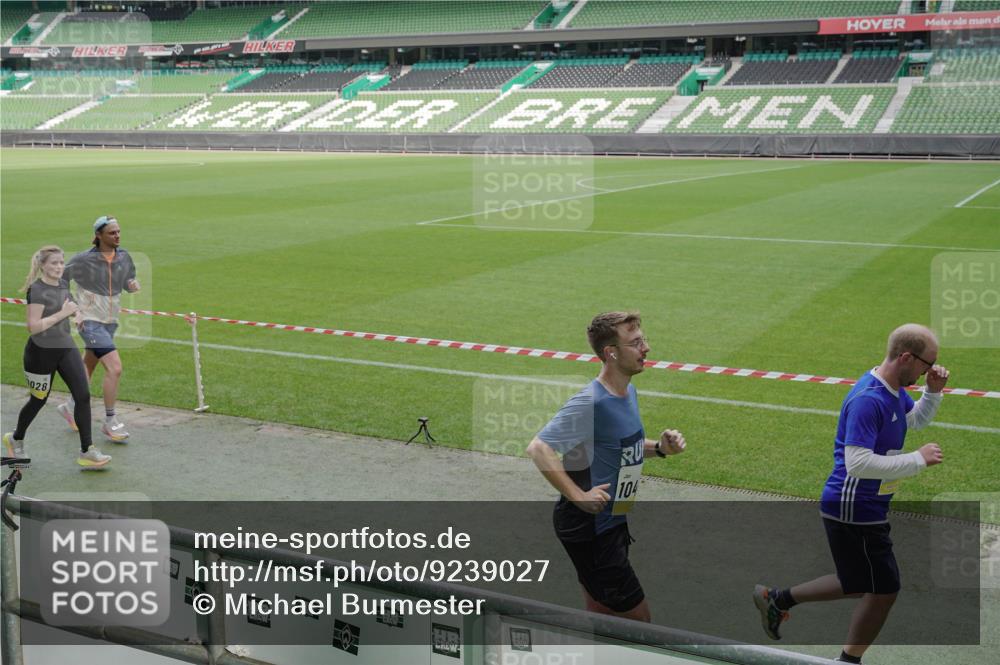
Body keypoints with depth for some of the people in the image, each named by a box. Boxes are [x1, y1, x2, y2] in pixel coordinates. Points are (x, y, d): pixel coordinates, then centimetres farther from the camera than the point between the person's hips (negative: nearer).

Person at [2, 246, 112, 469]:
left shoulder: (64, 284, 6)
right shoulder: (37, 289, -17)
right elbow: (33, 326, -23)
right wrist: (62, 313, -25)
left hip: (66, 348, 6)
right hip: (41, 352, -6)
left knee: (83, 395, -6)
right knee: (38, 400, 11)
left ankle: (87, 452, -1)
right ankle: (15, 439, 39)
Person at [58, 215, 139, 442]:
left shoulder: (124, 257, 1)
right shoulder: (83, 260, -14)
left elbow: (129, 280, 14)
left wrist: (133, 284, -10)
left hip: (110, 322, 6)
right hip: (90, 321, -6)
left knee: (88, 367, 20)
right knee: (114, 368, -17)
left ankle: (71, 407, 42)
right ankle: (110, 422, -6)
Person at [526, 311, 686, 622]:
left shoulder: (628, 391, 6)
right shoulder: (590, 403, -24)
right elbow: (538, 448, -28)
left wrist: (659, 447, 2)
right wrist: (578, 496, -30)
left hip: (611, 522, 9)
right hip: (587, 527, -9)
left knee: (600, 615, 19)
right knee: (638, 618, -1)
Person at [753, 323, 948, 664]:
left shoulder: (894, 390, 6)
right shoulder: (868, 399, -25)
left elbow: (916, 419, 27)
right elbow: (858, 462, -32)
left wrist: (933, 392, 7)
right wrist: (918, 459, -25)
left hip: (862, 508, 10)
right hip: (855, 511, -10)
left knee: (860, 586, 20)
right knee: (885, 590, 3)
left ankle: (778, 598, 28)